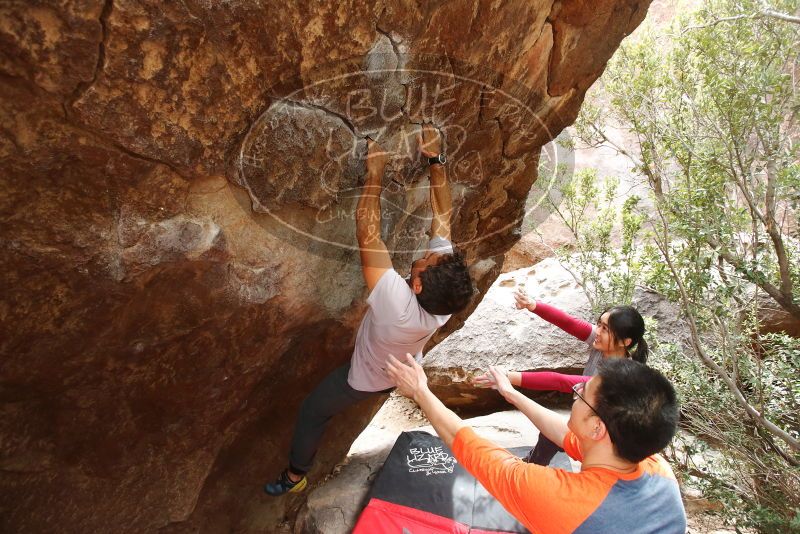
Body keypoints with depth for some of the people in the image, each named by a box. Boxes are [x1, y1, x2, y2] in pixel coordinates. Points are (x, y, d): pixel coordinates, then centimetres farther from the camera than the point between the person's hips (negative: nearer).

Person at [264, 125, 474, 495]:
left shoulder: (397, 306, -48)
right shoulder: (445, 303, -33)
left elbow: (367, 233, -50)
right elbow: (442, 217, -28)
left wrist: (374, 173, -42)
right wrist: (435, 159, -29)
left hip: (367, 378, -4)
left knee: (312, 412, 19)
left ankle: (295, 476, 37)